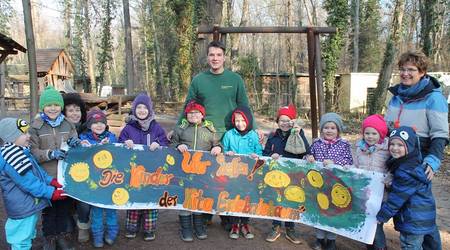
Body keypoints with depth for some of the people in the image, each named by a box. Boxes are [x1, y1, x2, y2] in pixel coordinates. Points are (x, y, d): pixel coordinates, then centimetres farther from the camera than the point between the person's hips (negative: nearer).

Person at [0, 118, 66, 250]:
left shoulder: (20, 152, 8)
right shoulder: (11, 156, -26)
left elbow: (37, 170, 14)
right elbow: (29, 182, -26)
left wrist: (50, 180, 0)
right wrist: (51, 192, -20)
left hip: (28, 204, 11)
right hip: (22, 208, -11)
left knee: (25, 237, 27)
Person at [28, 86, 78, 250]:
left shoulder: (68, 124, 4)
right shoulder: (35, 127, -4)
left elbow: (75, 145, 8)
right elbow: (32, 152, -8)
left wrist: (75, 143, -15)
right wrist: (50, 153, -24)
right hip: (47, 176, -2)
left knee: (65, 206, 14)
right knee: (48, 209, 12)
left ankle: (63, 235, 33)